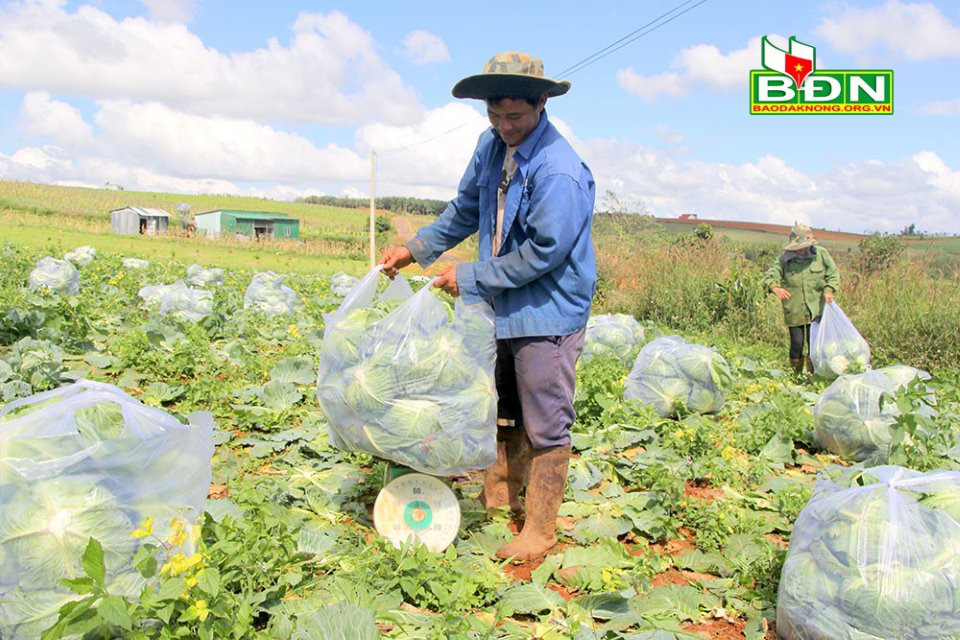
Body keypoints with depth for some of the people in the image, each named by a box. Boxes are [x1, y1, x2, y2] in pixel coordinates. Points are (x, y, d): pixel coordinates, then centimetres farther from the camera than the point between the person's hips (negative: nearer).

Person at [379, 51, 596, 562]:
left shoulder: (560, 173, -24)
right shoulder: (492, 146, 3)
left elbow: (541, 254, -23)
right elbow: (465, 209, 17)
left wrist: (470, 277, -15)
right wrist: (415, 249, 14)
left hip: (547, 315, -8)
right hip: (503, 308, 8)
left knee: (546, 428, 2)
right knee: (503, 414, 22)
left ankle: (538, 532, 16)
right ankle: (497, 496, 41)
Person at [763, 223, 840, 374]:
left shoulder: (821, 254, 1)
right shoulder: (785, 258, -1)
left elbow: (833, 274, 9)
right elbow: (769, 276, -8)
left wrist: (829, 289, -10)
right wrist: (775, 287, -30)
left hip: (815, 309, 0)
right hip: (794, 311, 0)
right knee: (796, 344, 4)